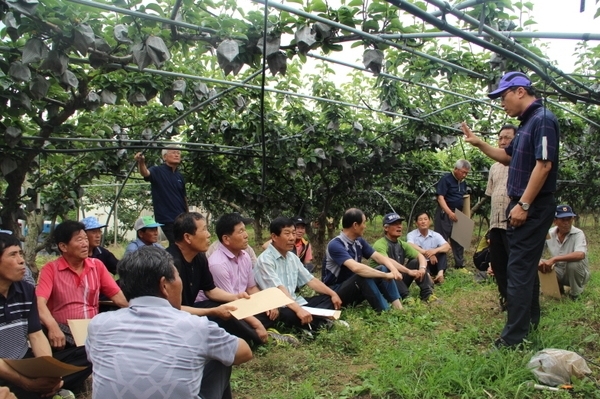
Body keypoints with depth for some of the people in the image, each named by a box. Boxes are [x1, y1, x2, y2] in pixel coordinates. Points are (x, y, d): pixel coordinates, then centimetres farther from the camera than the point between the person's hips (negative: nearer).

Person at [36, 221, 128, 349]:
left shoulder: (97, 265, 9)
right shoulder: (51, 269, -3)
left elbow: (117, 296, 5)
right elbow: (40, 302, -17)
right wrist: (53, 327, -36)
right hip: (63, 331, -4)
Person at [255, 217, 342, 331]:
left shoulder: (292, 257, 12)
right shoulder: (265, 260, -14)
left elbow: (310, 280, 14)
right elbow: (279, 290, -26)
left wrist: (332, 293, 2)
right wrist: (298, 309, -38)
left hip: (295, 302, 9)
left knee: (328, 299, 1)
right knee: (290, 315, -39)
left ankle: (312, 322, -23)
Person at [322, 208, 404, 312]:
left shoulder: (359, 241, 2)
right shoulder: (335, 245, -24)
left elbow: (379, 257, 1)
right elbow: (356, 268, -37)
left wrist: (393, 269, -21)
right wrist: (385, 275, -32)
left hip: (355, 286, 8)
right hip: (335, 292, -8)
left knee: (383, 268, -7)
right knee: (363, 275, -33)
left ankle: (399, 309, -15)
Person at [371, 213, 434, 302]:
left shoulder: (402, 244, 7)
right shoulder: (380, 245, -16)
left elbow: (420, 256, -1)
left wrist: (422, 268, -23)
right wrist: (409, 271, -40)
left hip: (399, 281, 7)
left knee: (416, 262, -8)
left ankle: (427, 294, -18)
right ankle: (406, 297, -39)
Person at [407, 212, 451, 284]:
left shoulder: (436, 235, 0)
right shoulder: (411, 235, -8)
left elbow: (447, 246, -17)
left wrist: (435, 250, -37)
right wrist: (427, 254, -39)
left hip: (432, 264, 3)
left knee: (442, 250, -16)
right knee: (416, 250, -28)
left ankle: (440, 273, -34)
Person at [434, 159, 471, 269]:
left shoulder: (463, 182, 13)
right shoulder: (446, 179, -9)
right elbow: (440, 197, -18)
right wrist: (449, 212, -28)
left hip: (458, 214, 8)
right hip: (444, 213, -8)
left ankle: (460, 265, 21)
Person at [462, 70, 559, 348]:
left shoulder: (542, 119, -15)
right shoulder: (527, 122, 15)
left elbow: (544, 165, -23)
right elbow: (509, 157, 27)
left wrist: (524, 205, -24)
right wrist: (479, 143, 17)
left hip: (533, 208, -10)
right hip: (523, 205, 10)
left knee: (519, 268, -8)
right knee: (526, 265, 19)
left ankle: (514, 337, -3)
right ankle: (530, 320, 34)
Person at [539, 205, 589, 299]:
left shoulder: (578, 234, -22)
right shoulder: (549, 233, -9)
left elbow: (580, 255, -40)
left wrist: (554, 259, -47)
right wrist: (539, 261, -32)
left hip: (578, 273, -3)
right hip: (559, 272, 3)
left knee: (574, 263, -35)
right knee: (541, 266, -22)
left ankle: (575, 294, -6)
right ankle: (558, 288, 7)